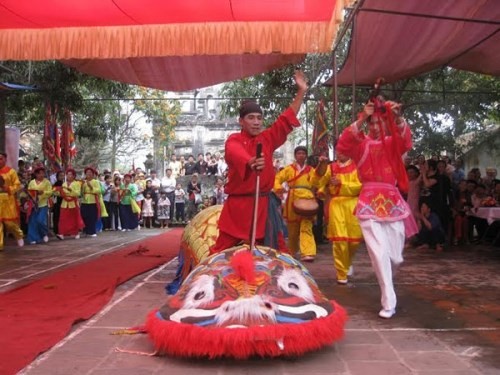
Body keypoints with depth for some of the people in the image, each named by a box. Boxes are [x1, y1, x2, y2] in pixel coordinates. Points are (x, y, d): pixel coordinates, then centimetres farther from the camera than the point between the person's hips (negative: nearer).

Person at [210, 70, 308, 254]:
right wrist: (251, 162, -52)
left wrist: (301, 92, 9)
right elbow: (237, 154, -29)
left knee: (273, 249, 10)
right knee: (224, 249, -1)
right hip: (239, 204, -4)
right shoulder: (234, 140, -6)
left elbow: (287, 119, 14)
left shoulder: (267, 138, 10)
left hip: (264, 204, 5)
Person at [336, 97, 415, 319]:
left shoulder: (392, 143, 10)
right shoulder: (361, 143, 6)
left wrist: (398, 118, -31)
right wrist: (360, 119, -25)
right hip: (369, 203, -2)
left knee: (395, 256, 7)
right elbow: (342, 146, -16)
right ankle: (389, 303, 1)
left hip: (392, 202, 2)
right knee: (379, 253, -9)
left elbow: (406, 140, -14)